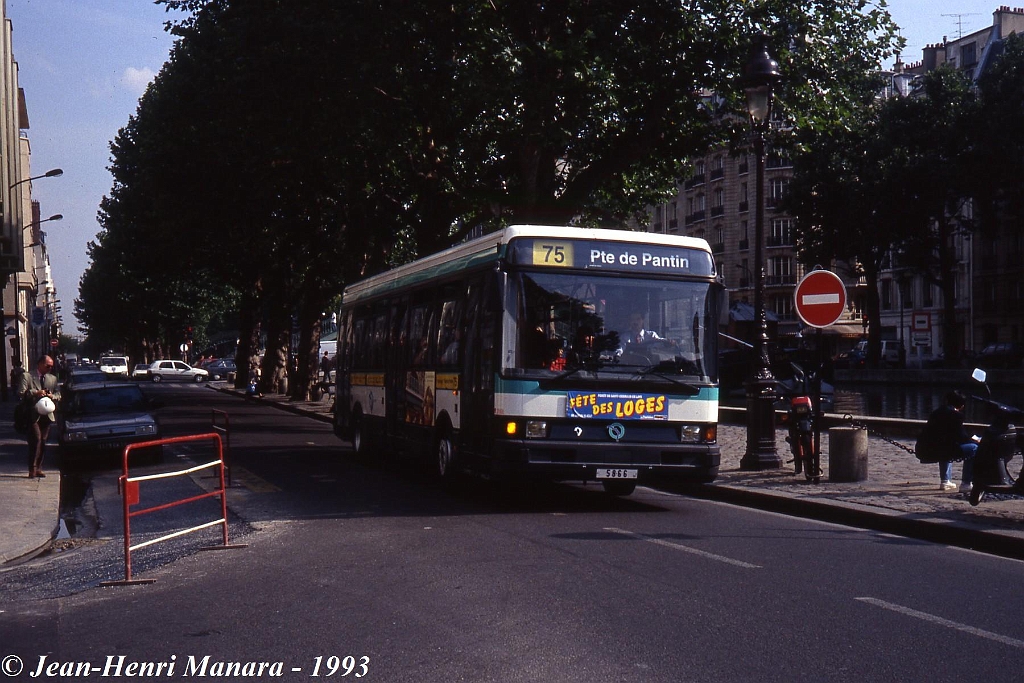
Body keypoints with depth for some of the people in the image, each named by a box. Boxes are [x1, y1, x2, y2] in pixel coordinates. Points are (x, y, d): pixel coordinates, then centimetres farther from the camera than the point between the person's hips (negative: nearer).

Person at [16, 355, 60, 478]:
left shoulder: (53, 378, 17)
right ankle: (32, 469, -10)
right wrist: (35, 393, -19)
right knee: (36, 439, -15)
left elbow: (58, 394, 17)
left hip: (46, 415, 5)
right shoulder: (26, 376, 2)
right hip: (33, 415, -5)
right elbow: (21, 394, -6)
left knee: (42, 442, 6)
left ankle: (38, 468, 14)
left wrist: (52, 396, -6)